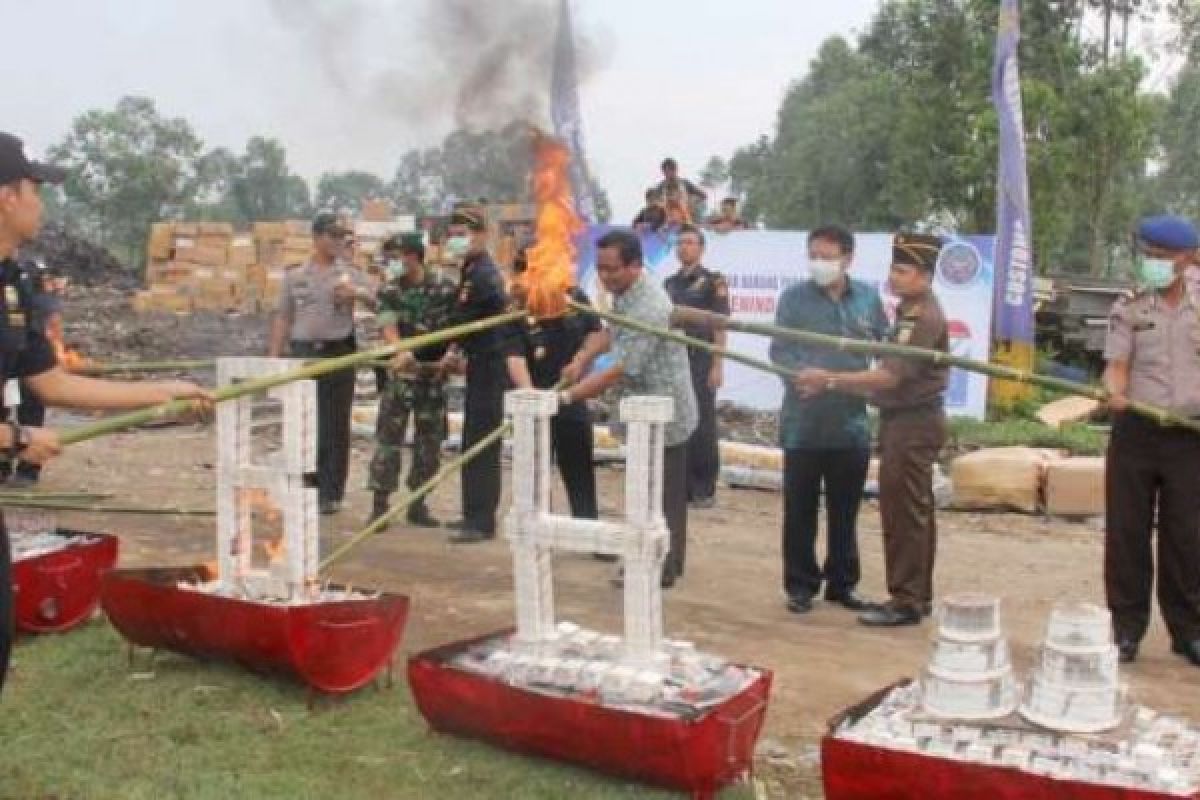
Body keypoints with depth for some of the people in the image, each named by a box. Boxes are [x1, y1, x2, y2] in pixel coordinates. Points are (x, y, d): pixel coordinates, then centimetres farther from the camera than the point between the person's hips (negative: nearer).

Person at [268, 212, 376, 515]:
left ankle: (330, 493, 8)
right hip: (302, 354, 1)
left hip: (339, 355, -1)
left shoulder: (351, 275, 8)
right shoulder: (295, 276, 12)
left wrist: (357, 294, -19)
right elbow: (283, 319, 13)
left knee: (335, 427, 1)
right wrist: (273, 357, 7)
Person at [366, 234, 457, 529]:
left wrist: (450, 355, -15)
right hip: (401, 373, -1)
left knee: (430, 441, 8)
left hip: (434, 374, 1)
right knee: (388, 438, -4)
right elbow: (388, 326, -16)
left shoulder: (444, 288, -2)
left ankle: (417, 504, 20)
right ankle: (379, 505, 1)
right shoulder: (389, 291, -1)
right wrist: (401, 351, -36)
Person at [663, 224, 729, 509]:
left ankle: (705, 489, 5)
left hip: (700, 361, -5)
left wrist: (717, 366, -13)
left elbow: (720, 326, -6)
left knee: (703, 426, -3)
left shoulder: (713, 282, -2)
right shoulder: (670, 283, 14)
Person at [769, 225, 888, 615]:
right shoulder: (794, 297, -1)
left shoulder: (868, 297, 6)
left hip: (851, 420, 2)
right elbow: (779, 350, -6)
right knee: (801, 508, 5)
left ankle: (842, 583, 26)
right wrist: (801, 374, -25)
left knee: (845, 509, 13)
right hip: (804, 421, -2)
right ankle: (801, 584, 17)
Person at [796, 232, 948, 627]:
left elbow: (890, 376, -24)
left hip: (913, 424, -11)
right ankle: (918, 595, 22)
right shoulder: (911, 311, 15)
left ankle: (905, 601, 0)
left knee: (903, 511, -6)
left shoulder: (925, 317, -17)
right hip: (904, 420, 11)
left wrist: (830, 380, -23)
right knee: (915, 511, 14)